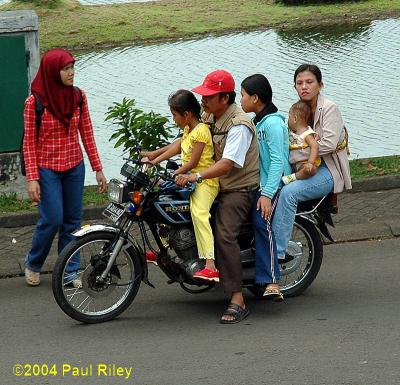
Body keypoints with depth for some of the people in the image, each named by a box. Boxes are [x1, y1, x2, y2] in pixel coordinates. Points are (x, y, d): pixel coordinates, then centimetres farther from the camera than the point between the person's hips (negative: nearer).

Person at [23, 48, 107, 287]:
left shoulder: (79, 97, 0)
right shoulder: (35, 102, -12)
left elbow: (87, 134, 6)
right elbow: (29, 142, -8)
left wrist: (98, 169, 4)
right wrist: (32, 179, -13)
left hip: (74, 167, 4)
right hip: (47, 169, -4)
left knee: (72, 221, 6)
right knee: (52, 220, -5)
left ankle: (70, 271, 16)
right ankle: (33, 264, 18)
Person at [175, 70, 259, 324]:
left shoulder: (239, 125, -20)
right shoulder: (209, 117, 10)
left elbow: (228, 164, -28)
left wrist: (196, 177, -34)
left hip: (239, 189, -10)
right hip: (218, 185, 10)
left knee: (225, 235, -26)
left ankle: (237, 301, -29)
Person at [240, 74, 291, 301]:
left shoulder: (273, 123, -13)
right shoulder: (256, 122, 18)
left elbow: (277, 161, -20)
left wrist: (267, 194, -26)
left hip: (274, 183, -10)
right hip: (258, 183, 10)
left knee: (261, 220, -31)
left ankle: (272, 282, -38)